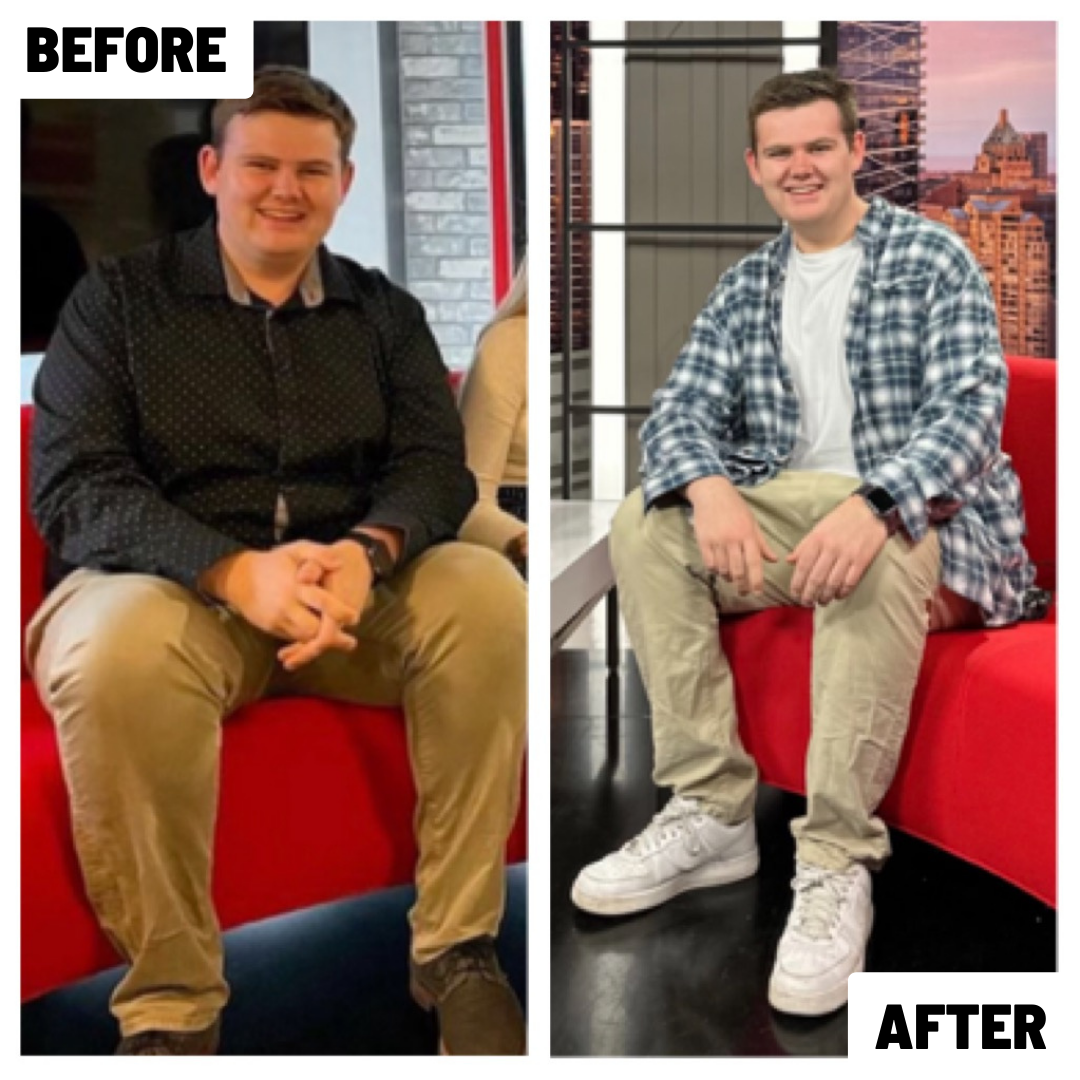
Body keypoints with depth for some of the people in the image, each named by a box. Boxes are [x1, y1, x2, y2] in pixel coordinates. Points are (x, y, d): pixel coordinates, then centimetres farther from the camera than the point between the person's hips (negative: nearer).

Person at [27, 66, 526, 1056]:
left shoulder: (386, 313, 13)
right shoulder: (117, 297, 3)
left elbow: (434, 464, 0)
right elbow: (74, 484, -9)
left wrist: (367, 554, -25)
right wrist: (236, 571, -28)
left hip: (353, 585, 3)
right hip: (169, 583, -2)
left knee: (488, 593, -26)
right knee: (118, 646, -37)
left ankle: (457, 948, -15)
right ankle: (171, 1002, -22)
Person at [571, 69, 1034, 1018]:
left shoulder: (932, 260, -2)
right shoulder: (747, 288, 14)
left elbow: (973, 407, -16)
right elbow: (679, 412, 4)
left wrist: (872, 505, -36)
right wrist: (711, 491, -22)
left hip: (924, 519, -5)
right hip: (786, 512, 5)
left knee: (873, 560, -39)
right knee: (643, 523, -17)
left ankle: (836, 864, -31)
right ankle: (712, 813, -15)